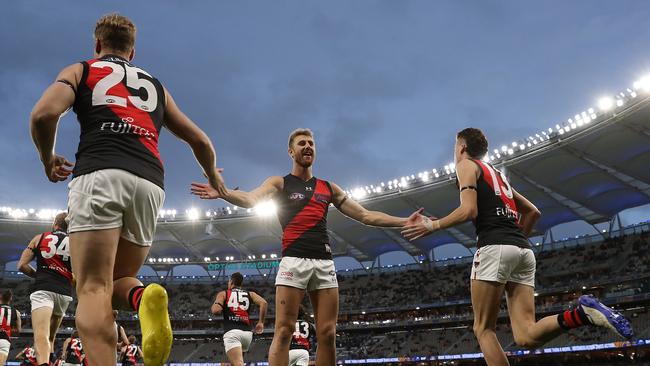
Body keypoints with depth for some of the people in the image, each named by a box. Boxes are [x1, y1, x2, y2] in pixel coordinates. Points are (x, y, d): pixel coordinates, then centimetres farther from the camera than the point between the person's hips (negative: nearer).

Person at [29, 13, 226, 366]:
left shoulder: (80, 70, 19)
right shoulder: (155, 85, 30)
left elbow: (44, 114, -1)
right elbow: (200, 141, 29)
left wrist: (48, 159, 18)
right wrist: (213, 178, 47)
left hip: (99, 174, -3)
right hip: (149, 183, 4)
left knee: (93, 289, -8)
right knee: (117, 282, 15)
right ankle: (144, 297, -20)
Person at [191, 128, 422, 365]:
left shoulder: (329, 188, 21)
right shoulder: (279, 183, 9)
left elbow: (366, 216, 23)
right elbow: (250, 199, -12)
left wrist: (404, 222, 18)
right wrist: (223, 193, -32)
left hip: (325, 262, 4)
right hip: (294, 260, -4)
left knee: (327, 334, 1)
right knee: (284, 331, -10)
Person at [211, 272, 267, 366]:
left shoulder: (223, 294, 13)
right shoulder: (250, 294, 20)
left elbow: (216, 310, -4)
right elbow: (263, 303, 3)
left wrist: (213, 307, 19)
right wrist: (261, 322, 9)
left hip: (232, 332, -5)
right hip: (247, 332, 5)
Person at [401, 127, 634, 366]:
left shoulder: (466, 165, 8)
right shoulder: (497, 174, 32)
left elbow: (469, 210, -8)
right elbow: (533, 212, 32)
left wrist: (432, 225, 2)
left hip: (494, 247, -7)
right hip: (524, 250, 7)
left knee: (483, 329, 1)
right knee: (526, 336, 0)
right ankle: (581, 313, -21)